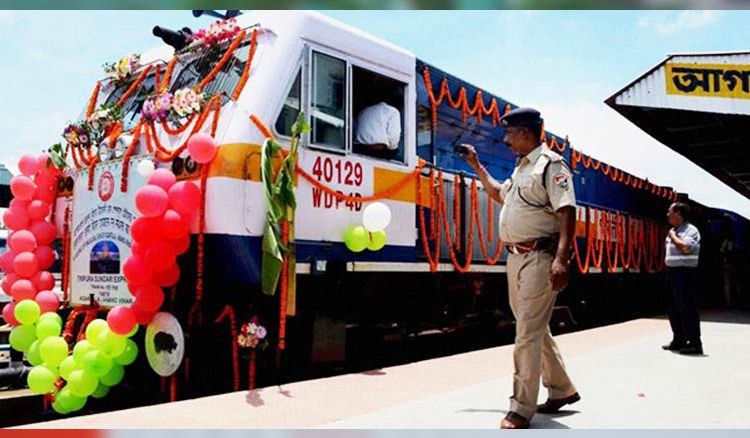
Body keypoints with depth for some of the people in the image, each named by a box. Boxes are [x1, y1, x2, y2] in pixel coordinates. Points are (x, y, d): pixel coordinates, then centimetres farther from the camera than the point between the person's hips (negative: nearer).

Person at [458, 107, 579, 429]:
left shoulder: (550, 164, -11)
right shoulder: (521, 168, 17)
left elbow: (567, 213, -20)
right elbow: (500, 194, 35)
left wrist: (561, 260, -30)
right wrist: (476, 165, 30)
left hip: (539, 258, -9)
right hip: (515, 258, 10)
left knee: (528, 333, -8)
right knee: (535, 329, 17)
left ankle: (521, 409, 0)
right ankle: (562, 390, 32)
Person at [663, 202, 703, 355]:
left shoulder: (691, 230, -11)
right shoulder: (673, 231, 16)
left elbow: (685, 248, -27)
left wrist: (673, 236, -13)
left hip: (685, 273, -9)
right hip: (672, 272, 9)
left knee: (688, 309, -7)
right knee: (674, 310, 14)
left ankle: (695, 344, -2)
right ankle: (679, 340, 24)